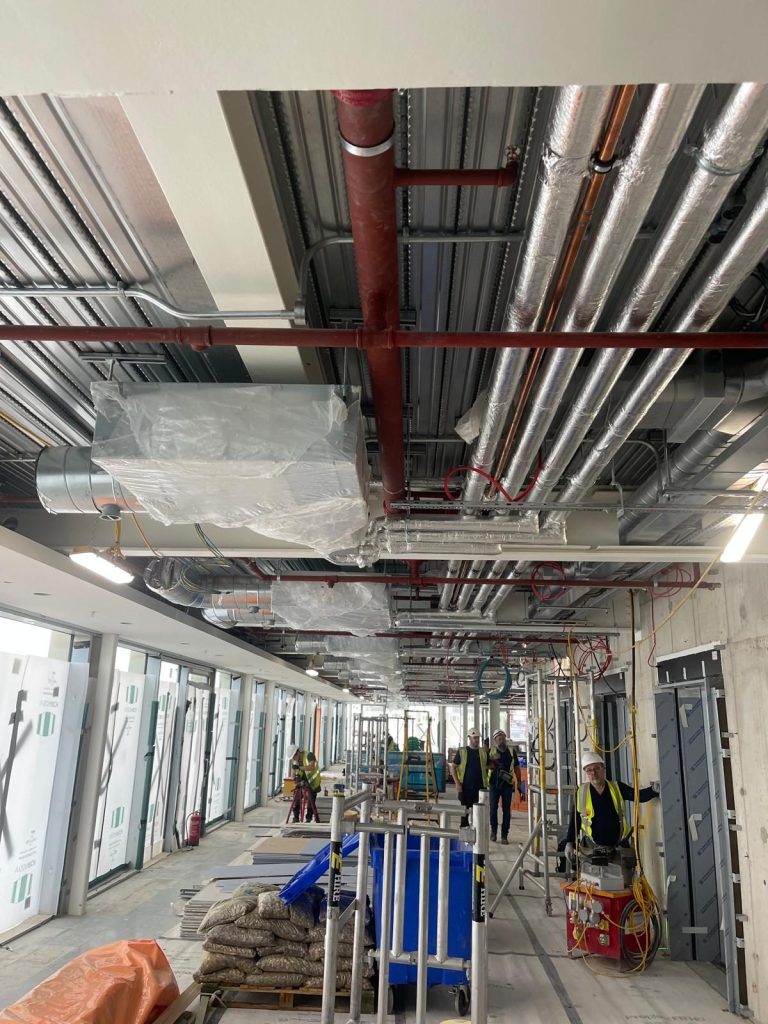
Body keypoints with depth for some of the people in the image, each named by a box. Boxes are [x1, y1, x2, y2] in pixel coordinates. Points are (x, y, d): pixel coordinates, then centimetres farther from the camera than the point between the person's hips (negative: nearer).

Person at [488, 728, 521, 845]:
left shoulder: (511, 752, 6)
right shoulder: (491, 752, 1)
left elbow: (516, 767, 11)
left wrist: (519, 782, 7)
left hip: (507, 784, 1)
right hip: (494, 784, -1)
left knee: (506, 810, 1)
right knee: (493, 808, 3)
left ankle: (504, 836, 8)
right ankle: (493, 830, 26)